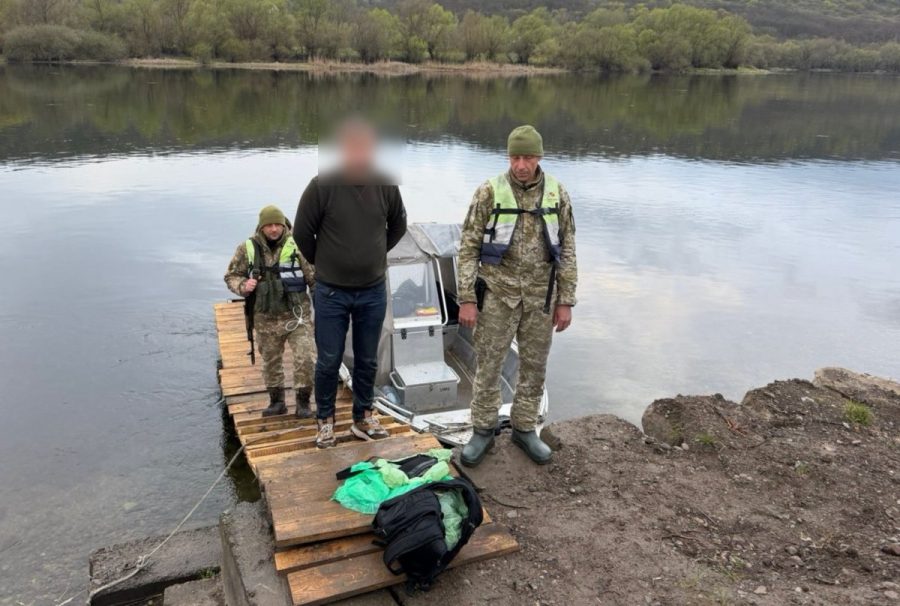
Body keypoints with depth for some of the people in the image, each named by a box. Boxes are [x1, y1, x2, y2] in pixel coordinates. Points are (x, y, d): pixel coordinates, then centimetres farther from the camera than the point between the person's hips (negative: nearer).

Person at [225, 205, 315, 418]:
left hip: (297, 314, -2)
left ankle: (303, 402, 11)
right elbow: (231, 276, 8)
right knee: (271, 362, 15)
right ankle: (276, 401, 32)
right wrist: (243, 286, -13)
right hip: (266, 318, 3)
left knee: (304, 358, -7)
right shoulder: (247, 249, -2)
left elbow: (314, 276, -5)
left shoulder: (297, 245, -8)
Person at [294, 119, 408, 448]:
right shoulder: (322, 185, -15)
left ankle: (363, 417, 31)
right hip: (331, 293, -2)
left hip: (374, 292, 3)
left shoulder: (386, 186, -5)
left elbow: (398, 227, 13)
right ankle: (325, 419, 27)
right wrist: (323, 263, 7)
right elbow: (302, 232, -4)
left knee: (367, 361, 14)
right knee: (328, 362, 8)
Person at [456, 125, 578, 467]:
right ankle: (483, 432, 23)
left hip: (540, 297, 2)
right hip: (498, 295, -2)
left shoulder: (557, 194, -2)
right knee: (488, 365, 6)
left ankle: (524, 429, 29)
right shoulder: (489, 192, -9)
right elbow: (469, 248, -7)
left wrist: (565, 302, -1)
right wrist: (466, 299, -11)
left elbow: (566, 250, 2)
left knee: (534, 366, 12)